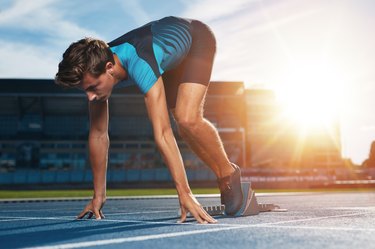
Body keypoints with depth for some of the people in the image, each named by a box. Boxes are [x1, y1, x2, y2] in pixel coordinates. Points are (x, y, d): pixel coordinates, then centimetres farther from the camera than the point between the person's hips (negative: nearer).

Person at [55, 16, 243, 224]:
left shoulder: (140, 66, -46)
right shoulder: (94, 69, -25)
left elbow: (162, 135, -50)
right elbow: (98, 134, -18)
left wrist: (185, 194, -51)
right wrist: (99, 196, -13)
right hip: (172, 59, 7)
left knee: (188, 120, -24)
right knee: (184, 126, 2)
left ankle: (230, 173, -1)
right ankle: (223, 177, 21)